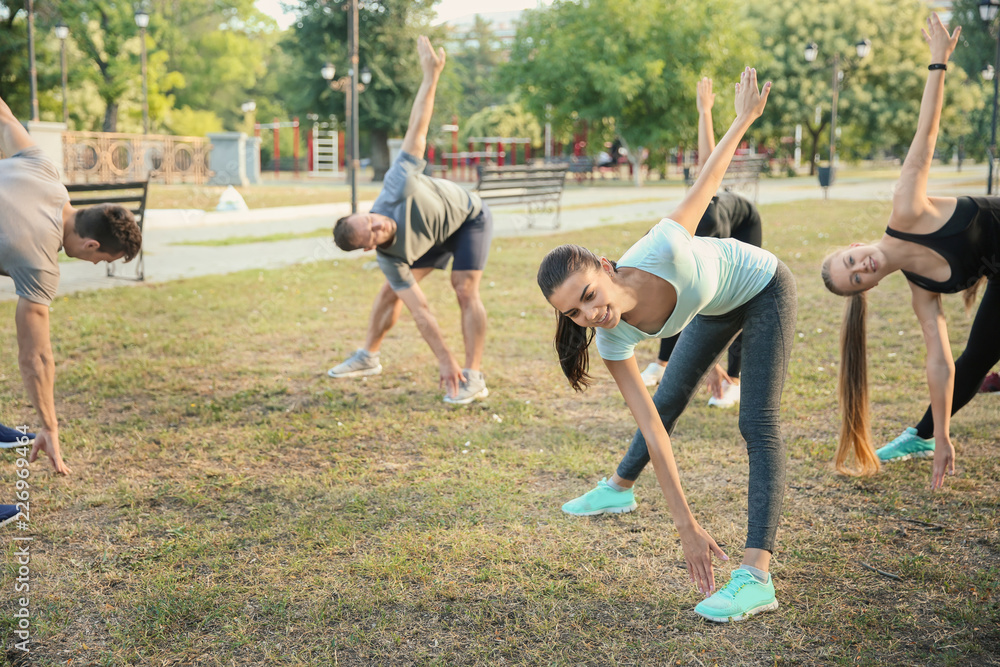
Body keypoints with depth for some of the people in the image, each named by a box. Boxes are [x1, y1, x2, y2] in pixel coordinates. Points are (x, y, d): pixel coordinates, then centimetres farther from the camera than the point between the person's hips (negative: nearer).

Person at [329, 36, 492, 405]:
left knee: (465, 290, -18)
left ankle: (474, 377, -15)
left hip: (468, 216, -4)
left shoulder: (397, 188, -40)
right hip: (436, 236, 4)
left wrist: (431, 75, -38)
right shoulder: (389, 258, -28)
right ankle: (368, 357, 25)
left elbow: (416, 130, -36)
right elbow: (420, 311, -30)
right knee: (391, 290, 4)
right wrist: (444, 360, -33)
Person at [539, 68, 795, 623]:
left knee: (758, 423, -15)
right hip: (716, 308, 4)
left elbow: (706, 185, -24)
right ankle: (619, 487, 49)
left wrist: (744, 118, -9)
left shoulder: (660, 250, -42)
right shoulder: (612, 340, -28)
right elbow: (651, 429, -26)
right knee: (670, 398, 20)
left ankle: (756, 575, -21)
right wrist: (686, 525, -26)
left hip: (763, 285, -4)